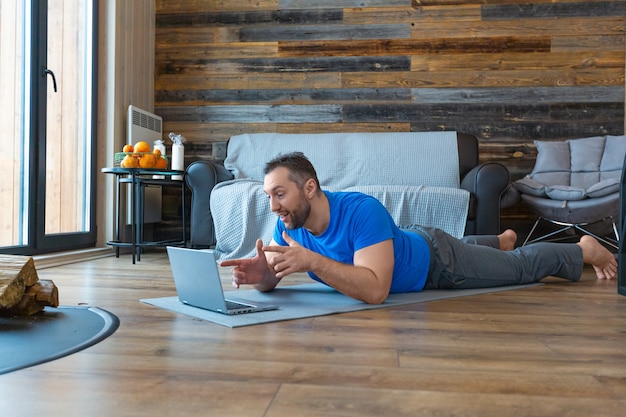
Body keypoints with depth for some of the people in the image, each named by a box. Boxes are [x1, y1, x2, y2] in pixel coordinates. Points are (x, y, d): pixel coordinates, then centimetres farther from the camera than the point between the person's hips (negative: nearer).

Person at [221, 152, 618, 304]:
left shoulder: (363, 211, -45)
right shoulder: (289, 225, -25)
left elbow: (375, 290, -52)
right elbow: (271, 283, -17)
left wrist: (311, 261, -58)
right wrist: (261, 273, -41)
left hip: (436, 259, -6)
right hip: (409, 241, 6)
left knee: (524, 267, 17)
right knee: (464, 242, 38)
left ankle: (586, 249, 46)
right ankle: (502, 240, 71)